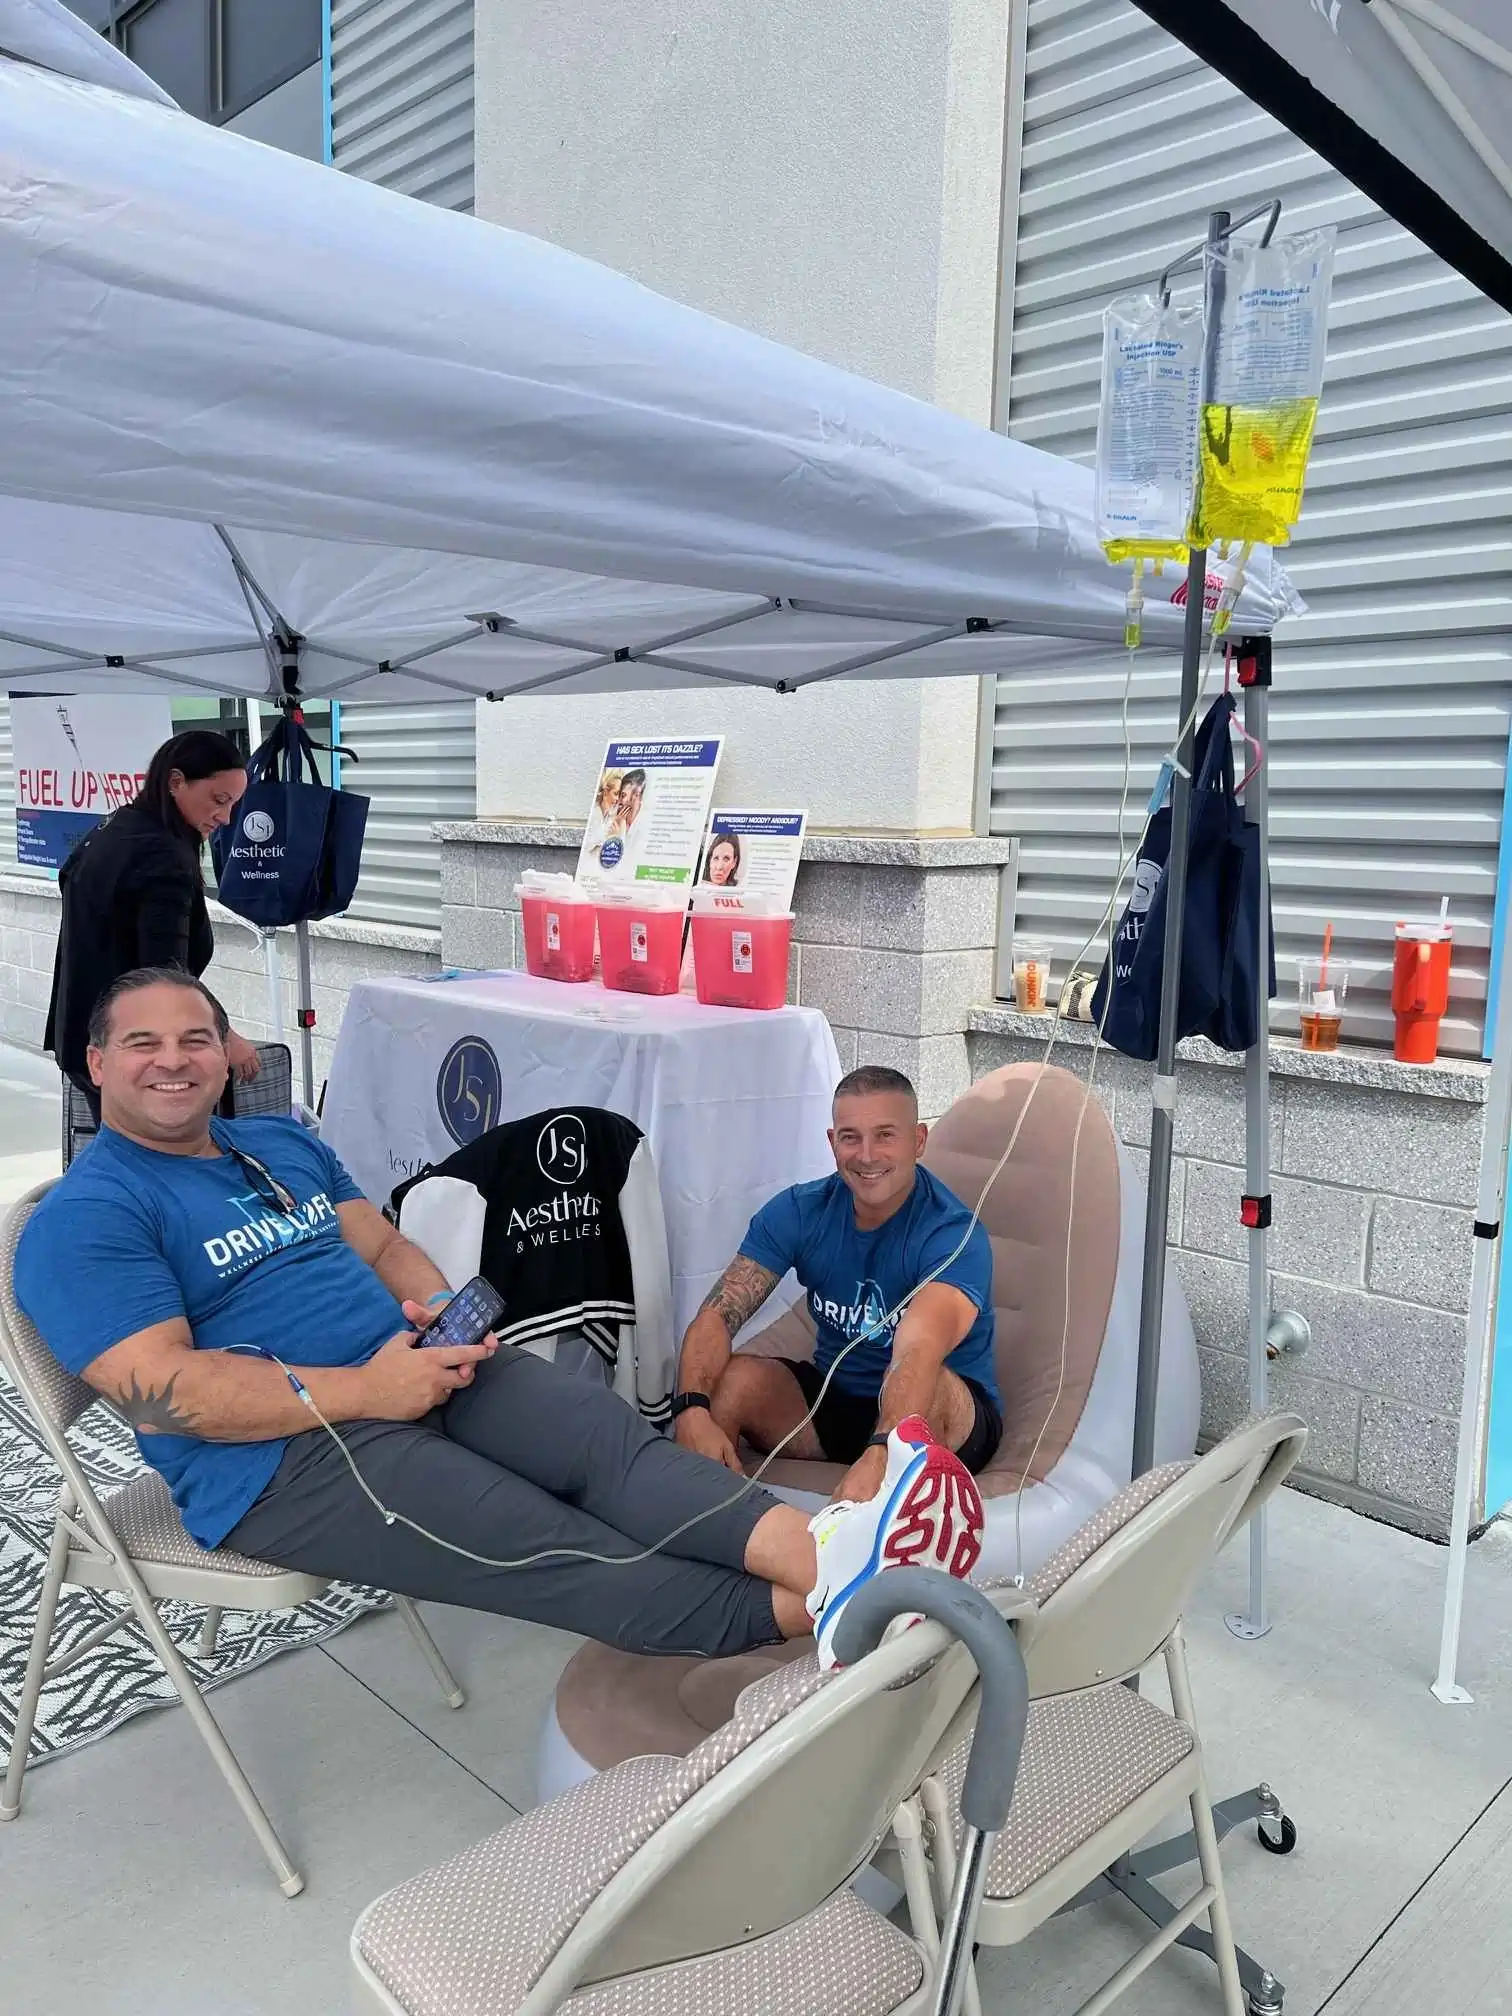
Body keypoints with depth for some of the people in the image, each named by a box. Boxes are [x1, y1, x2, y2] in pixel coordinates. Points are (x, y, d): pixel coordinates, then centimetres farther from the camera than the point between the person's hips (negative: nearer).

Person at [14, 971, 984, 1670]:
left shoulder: (284, 1143, 20)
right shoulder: (86, 1218, -4)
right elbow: (162, 1389, -15)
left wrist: (443, 1310, -4)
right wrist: (361, 1390, -20)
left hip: (420, 1364, 7)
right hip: (286, 1452, -6)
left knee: (613, 1438, -23)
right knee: (548, 1552, -24)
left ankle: (818, 1548, -43)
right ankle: (808, 1611, -37)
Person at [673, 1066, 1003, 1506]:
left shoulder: (954, 1234, -22)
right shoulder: (800, 1211, -8)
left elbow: (918, 1353, -41)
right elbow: (717, 1316, -17)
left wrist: (879, 1457, -59)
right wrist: (692, 1410, -37)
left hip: (947, 1419, -4)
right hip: (832, 1400, 4)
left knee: (930, 1387, -39)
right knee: (732, 1379, -24)